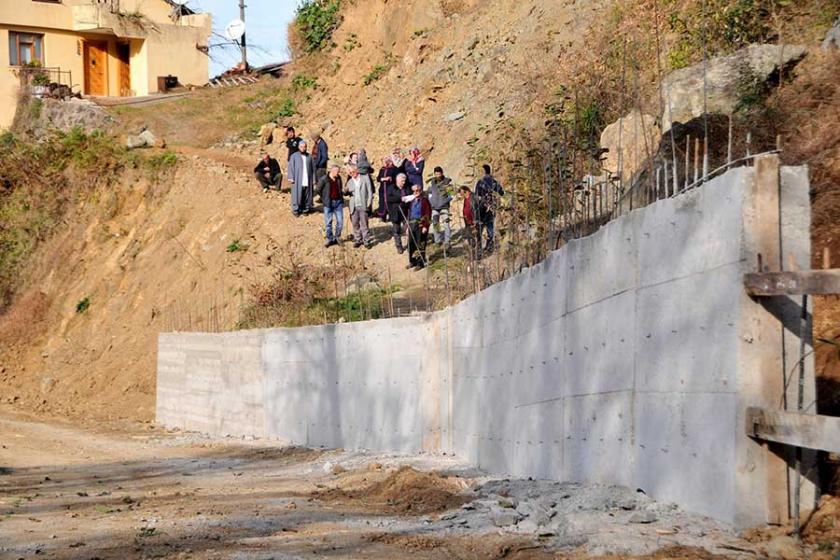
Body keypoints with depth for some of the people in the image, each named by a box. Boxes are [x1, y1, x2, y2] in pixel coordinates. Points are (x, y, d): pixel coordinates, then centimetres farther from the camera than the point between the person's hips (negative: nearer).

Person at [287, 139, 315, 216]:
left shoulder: (309, 157, 11)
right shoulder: (294, 156, 4)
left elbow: (313, 169, 11)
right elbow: (291, 167, -1)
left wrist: (314, 179, 5)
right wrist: (291, 178, -10)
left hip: (307, 180, 3)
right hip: (298, 180, -2)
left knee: (307, 195, 3)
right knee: (297, 195, -4)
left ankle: (305, 209, 12)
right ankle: (296, 210, 2)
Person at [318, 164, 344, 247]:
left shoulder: (338, 178, 3)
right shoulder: (324, 179, -12)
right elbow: (318, 190, -1)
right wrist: (324, 199, 1)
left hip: (338, 202, 4)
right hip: (328, 203, -4)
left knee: (340, 221, 4)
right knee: (328, 222, 4)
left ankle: (337, 237, 21)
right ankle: (329, 239, 16)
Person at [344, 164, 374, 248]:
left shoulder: (365, 178, 2)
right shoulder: (350, 181, 15)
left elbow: (370, 191, 0)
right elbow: (347, 192, 12)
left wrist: (369, 203, -8)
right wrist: (345, 191, -12)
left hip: (363, 206, -4)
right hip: (354, 206, 4)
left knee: (364, 224, -4)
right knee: (355, 224, 5)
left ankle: (366, 241, 3)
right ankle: (358, 240, 16)